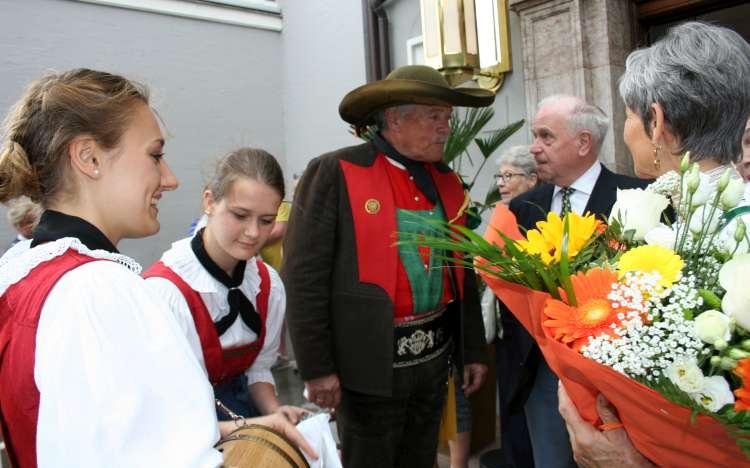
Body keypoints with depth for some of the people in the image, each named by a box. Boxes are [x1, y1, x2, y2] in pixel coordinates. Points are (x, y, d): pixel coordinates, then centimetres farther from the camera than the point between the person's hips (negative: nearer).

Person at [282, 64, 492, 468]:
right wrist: (316, 368, -14)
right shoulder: (334, 174, -12)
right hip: (371, 360, -6)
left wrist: (473, 350, 14)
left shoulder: (448, 181, 8)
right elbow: (303, 276, -14)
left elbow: (462, 274, 14)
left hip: (434, 356, 6)